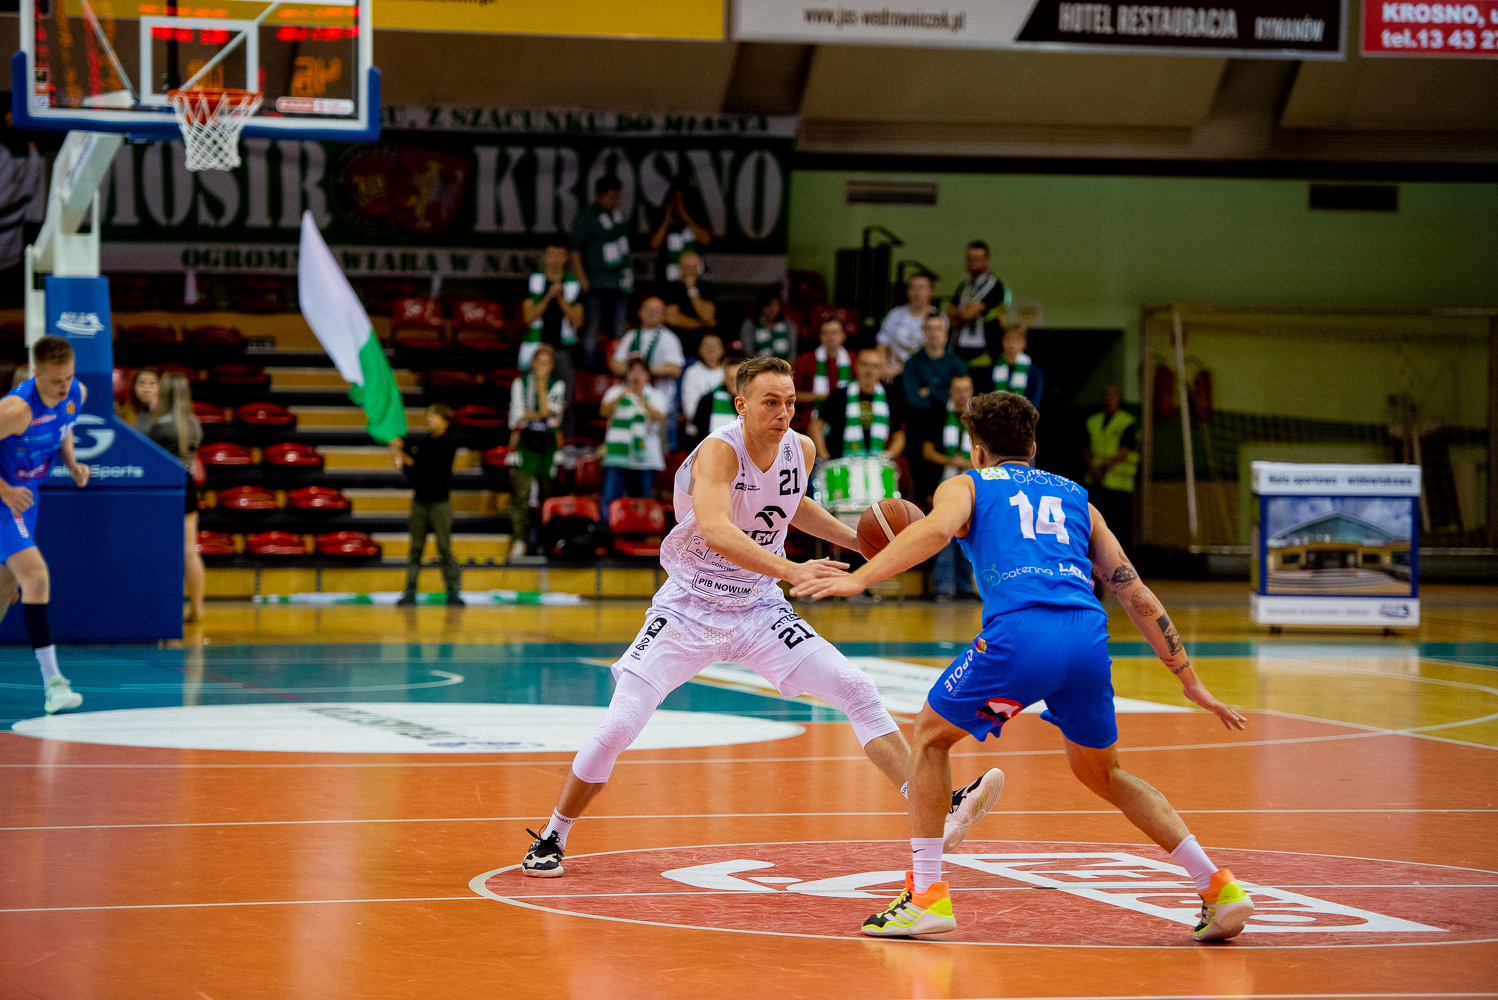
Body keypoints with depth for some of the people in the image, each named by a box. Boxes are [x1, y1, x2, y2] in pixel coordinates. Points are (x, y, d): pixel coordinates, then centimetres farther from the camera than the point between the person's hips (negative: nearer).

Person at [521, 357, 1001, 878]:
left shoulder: (801, 450, -4)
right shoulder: (718, 451, -25)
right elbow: (715, 531, -44)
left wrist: (856, 539, 8)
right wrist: (792, 570, -56)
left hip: (758, 610, 5)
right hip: (689, 609, -5)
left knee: (857, 692, -8)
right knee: (618, 725, -12)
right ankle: (551, 839, 7)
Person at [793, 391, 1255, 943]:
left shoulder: (966, 485, 22)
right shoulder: (1075, 497, 32)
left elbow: (936, 529, -4)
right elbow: (1137, 595, 28)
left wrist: (858, 578, -11)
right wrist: (1191, 682, 30)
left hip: (1020, 633, -4)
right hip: (1088, 635, 4)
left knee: (931, 735, 21)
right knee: (1102, 773, 26)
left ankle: (927, 894, 13)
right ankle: (1218, 888, 15)